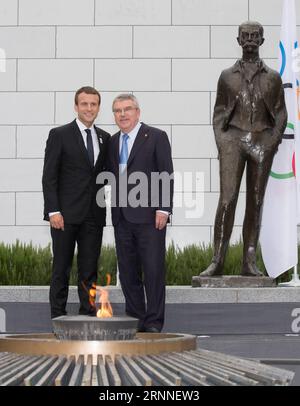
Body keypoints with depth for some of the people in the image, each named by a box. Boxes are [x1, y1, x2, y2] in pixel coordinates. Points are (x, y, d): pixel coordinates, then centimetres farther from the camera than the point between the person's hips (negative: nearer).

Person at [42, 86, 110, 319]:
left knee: (90, 269, 5)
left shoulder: (105, 138, 13)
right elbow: (49, 176, -5)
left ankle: (88, 316, 10)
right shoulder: (59, 135, -1)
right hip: (66, 214, -4)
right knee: (62, 269, 0)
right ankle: (58, 318, 5)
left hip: (94, 215, 4)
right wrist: (53, 211, -13)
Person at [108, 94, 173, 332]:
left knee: (153, 270, -5)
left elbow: (167, 176, -7)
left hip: (149, 216, -6)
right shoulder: (114, 141, 15)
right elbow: (114, 176, 16)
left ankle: (154, 322, 1)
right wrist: (115, 210, 8)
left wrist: (163, 209, -13)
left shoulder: (156, 137, -2)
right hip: (122, 217, 6)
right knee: (127, 271, 8)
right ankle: (135, 319, 16)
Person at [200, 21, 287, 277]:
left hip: (263, 141, 1)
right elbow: (219, 112, 10)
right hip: (233, 138, -1)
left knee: (255, 202, 2)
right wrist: (221, 144, -2)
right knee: (227, 200, -12)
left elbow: (280, 114, 9)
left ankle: (249, 263, 4)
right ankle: (218, 261, -12)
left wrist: (274, 142, -6)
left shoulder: (272, 77, 10)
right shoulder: (227, 76, 10)